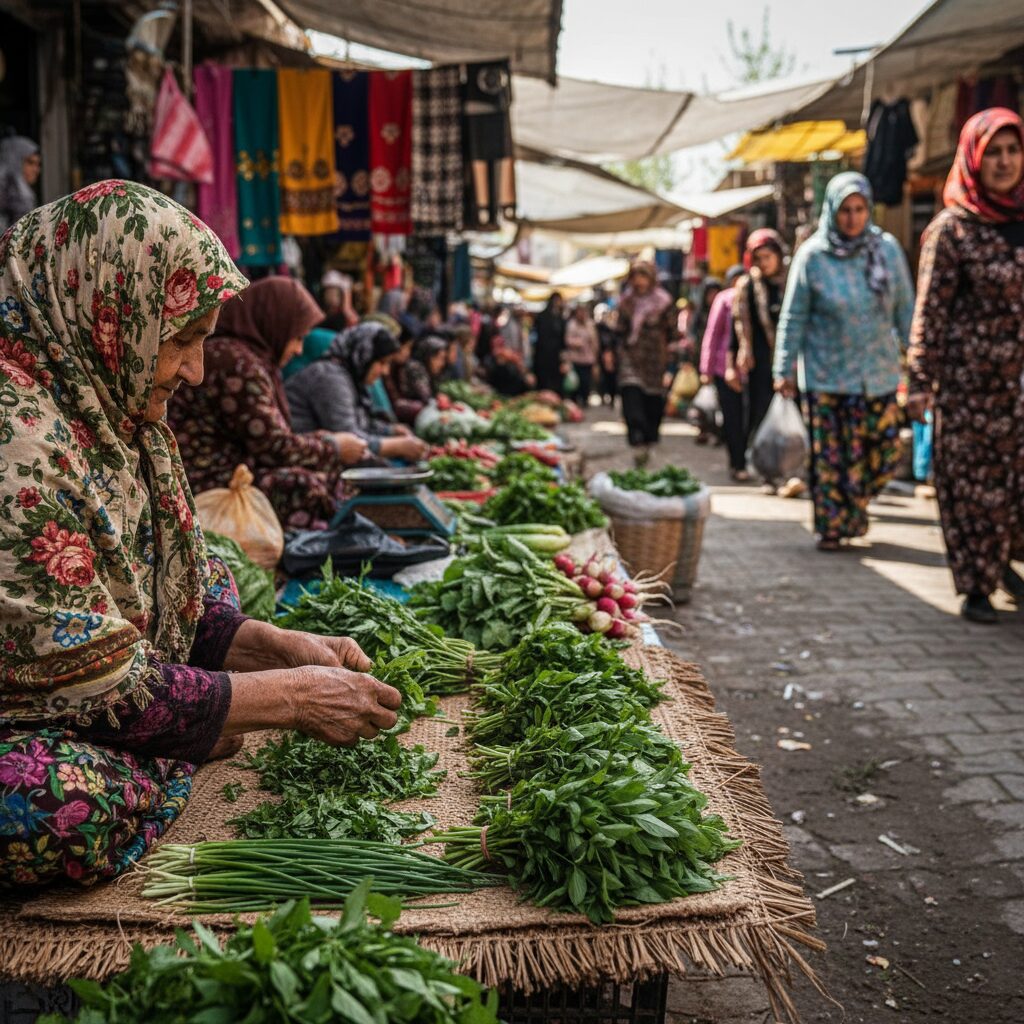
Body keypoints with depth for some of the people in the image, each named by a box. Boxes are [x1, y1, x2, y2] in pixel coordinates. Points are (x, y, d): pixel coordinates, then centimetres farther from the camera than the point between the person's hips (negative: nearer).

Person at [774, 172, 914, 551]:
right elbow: (793, 317, -1)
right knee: (829, 454, 1)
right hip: (826, 375, -2)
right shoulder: (812, 255, -5)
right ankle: (831, 525, 15)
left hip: (878, 372, 2)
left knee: (883, 450, 4)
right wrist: (785, 370, -2)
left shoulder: (888, 249, 0)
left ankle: (854, 509, 28)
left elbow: (906, 309, 7)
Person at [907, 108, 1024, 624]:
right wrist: (920, 381, -13)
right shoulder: (952, 229, -6)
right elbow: (930, 310, -8)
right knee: (974, 479, 2)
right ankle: (977, 587, 14)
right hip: (971, 375, -4)